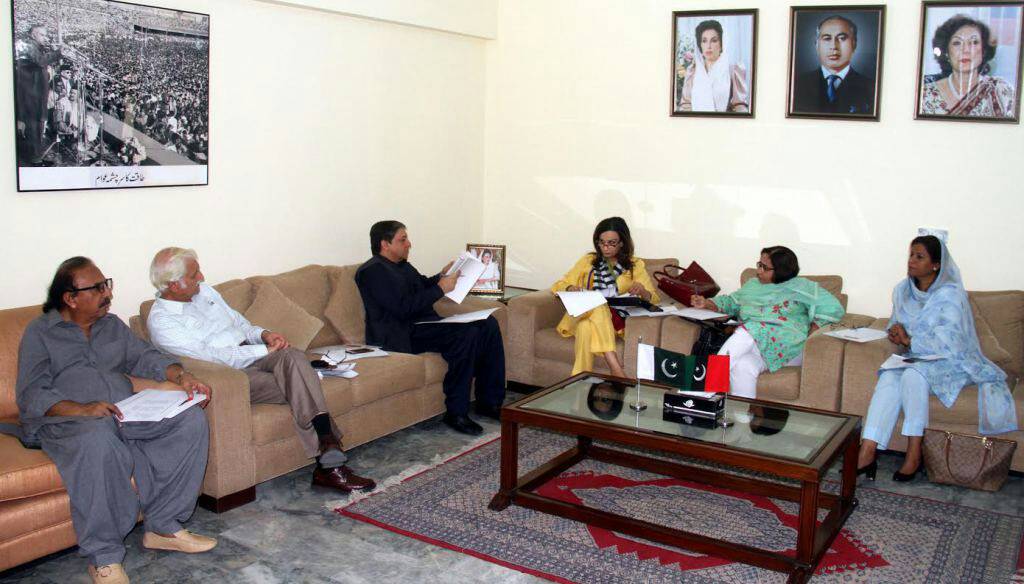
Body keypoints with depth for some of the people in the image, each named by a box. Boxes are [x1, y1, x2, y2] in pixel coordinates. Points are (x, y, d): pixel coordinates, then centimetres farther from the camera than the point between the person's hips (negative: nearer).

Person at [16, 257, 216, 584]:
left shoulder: (112, 325, 23)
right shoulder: (40, 333, 6)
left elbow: (145, 357, 16)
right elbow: (31, 395, -6)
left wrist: (181, 375, -6)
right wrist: (82, 409, -24)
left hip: (126, 413, 6)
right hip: (66, 420, -5)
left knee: (191, 418, -20)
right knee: (98, 439, -41)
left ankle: (163, 527, -15)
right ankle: (103, 557, -28)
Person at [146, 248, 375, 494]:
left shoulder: (203, 290, 15)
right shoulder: (160, 321, -9)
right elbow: (212, 357, -17)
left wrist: (263, 334, 1)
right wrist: (265, 350, -17)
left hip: (253, 353, 6)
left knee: (293, 356, -29)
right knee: (298, 387, -29)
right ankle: (330, 462, -26)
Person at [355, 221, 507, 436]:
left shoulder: (403, 266, 20)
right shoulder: (373, 270, -10)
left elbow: (422, 284, 36)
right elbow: (403, 307, -20)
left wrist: (442, 275, 16)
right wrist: (440, 289, -14)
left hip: (425, 324, 10)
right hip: (403, 335, -10)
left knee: (488, 324, -4)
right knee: (467, 334, -30)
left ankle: (490, 402, -1)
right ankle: (456, 413, -22)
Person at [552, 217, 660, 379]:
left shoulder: (635, 265, 12)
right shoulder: (588, 261, 15)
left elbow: (654, 299, 5)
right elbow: (558, 285, 13)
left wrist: (643, 292, -20)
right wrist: (570, 289, -13)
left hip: (615, 319, -1)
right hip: (585, 314, 1)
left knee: (587, 327, -36)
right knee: (597, 308, -37)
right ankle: (616, 369, -47)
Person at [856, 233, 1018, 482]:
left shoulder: (950, 294, -15)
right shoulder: (902, 291, 5)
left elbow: (950, 343, -21)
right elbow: (896, 327, 16)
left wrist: (909, 341, -16)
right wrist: (896, 334, -7)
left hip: (951, 361, -5)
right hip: (917, 357, 5)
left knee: (913, 375, -35)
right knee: (888, 377, -27)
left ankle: (914, 455, -27)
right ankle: (866, 453, -38)